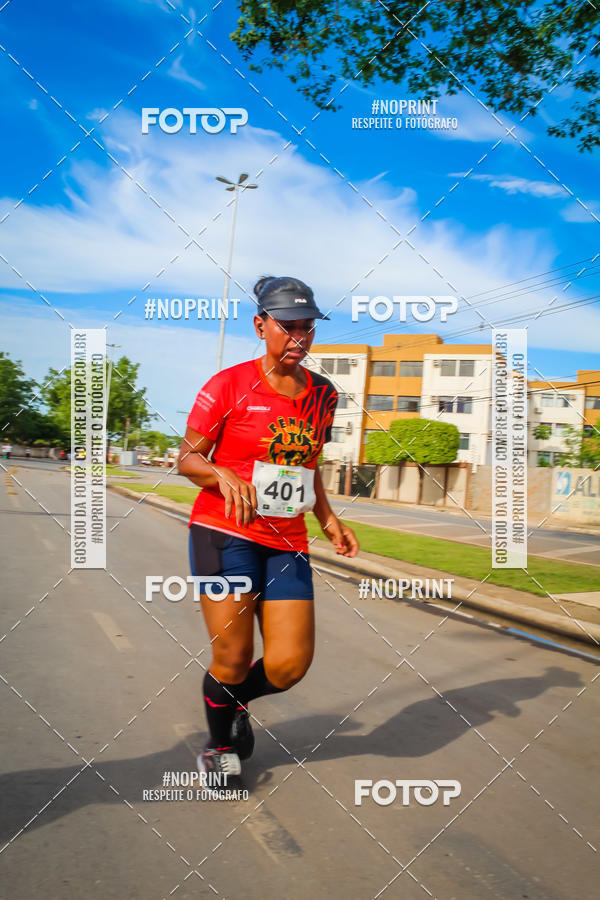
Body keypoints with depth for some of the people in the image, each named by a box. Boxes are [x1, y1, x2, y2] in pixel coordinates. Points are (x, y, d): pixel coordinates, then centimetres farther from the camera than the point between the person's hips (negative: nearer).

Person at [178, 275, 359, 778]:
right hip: (225, 532, -4)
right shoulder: (230, 385, -6)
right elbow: (188, 457, -1)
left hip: (288, 542, 4)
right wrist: (225, 476, -21)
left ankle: (237, 701, 31)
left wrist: (328, 519, 9)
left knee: (290, 664, -4)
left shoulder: (323, 394, 9)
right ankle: (219, 743, 28)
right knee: (233, 659, -4)